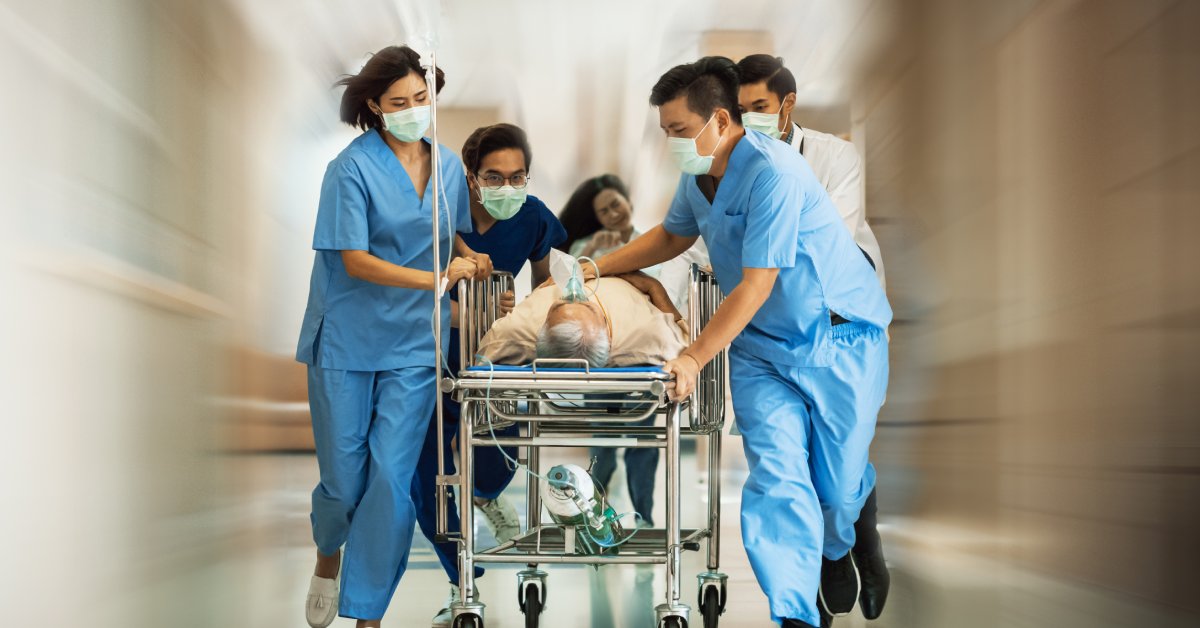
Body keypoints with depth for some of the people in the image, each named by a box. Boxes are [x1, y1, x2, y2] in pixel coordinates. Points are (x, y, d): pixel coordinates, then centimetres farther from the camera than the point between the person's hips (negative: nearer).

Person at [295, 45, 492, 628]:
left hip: (414, 345, 3)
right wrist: (432, 278, -24)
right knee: (343, 479, 6)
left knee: (392, 478, -5)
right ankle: (329, 556, 41)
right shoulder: (352, 168, -10)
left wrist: (469, 257, -2)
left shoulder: (448, 166, 5)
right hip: (347, 340, -3)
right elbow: (354, 259, -15)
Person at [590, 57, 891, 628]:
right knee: (775, 477, -11)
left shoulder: (773, 173, -25)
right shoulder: (698, 175, 1)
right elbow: (671, 236, 23)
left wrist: (693, 358, -24)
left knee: (836, 485, 5)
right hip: (761, 346, 6)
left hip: (838, 339, -6)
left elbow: (756, 285, -25)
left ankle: (838, 551, 41)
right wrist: (594, 267, 15)